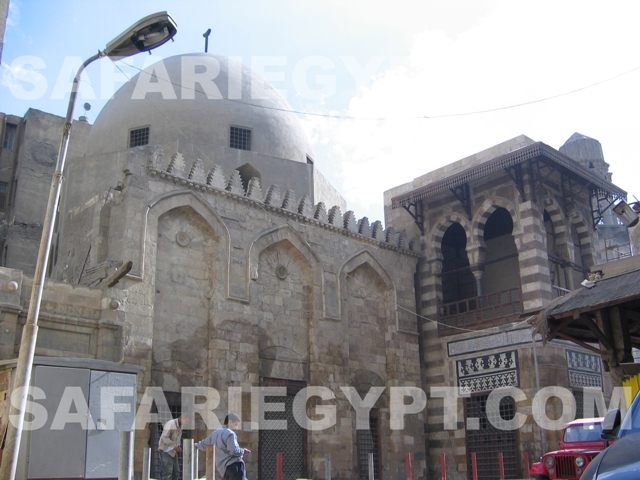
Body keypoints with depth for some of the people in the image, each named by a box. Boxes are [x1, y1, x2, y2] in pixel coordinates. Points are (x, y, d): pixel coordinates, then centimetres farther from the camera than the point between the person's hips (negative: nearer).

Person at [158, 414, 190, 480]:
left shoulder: (180, 426, 5)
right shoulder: (170, 424, -20)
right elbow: (164, 438, -25)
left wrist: (178, 446, 1)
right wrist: (175, 447, -22)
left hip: (173, 451, 9)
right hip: (166, 450, -8)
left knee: (176, 472, 10)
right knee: (167, 472, -10)